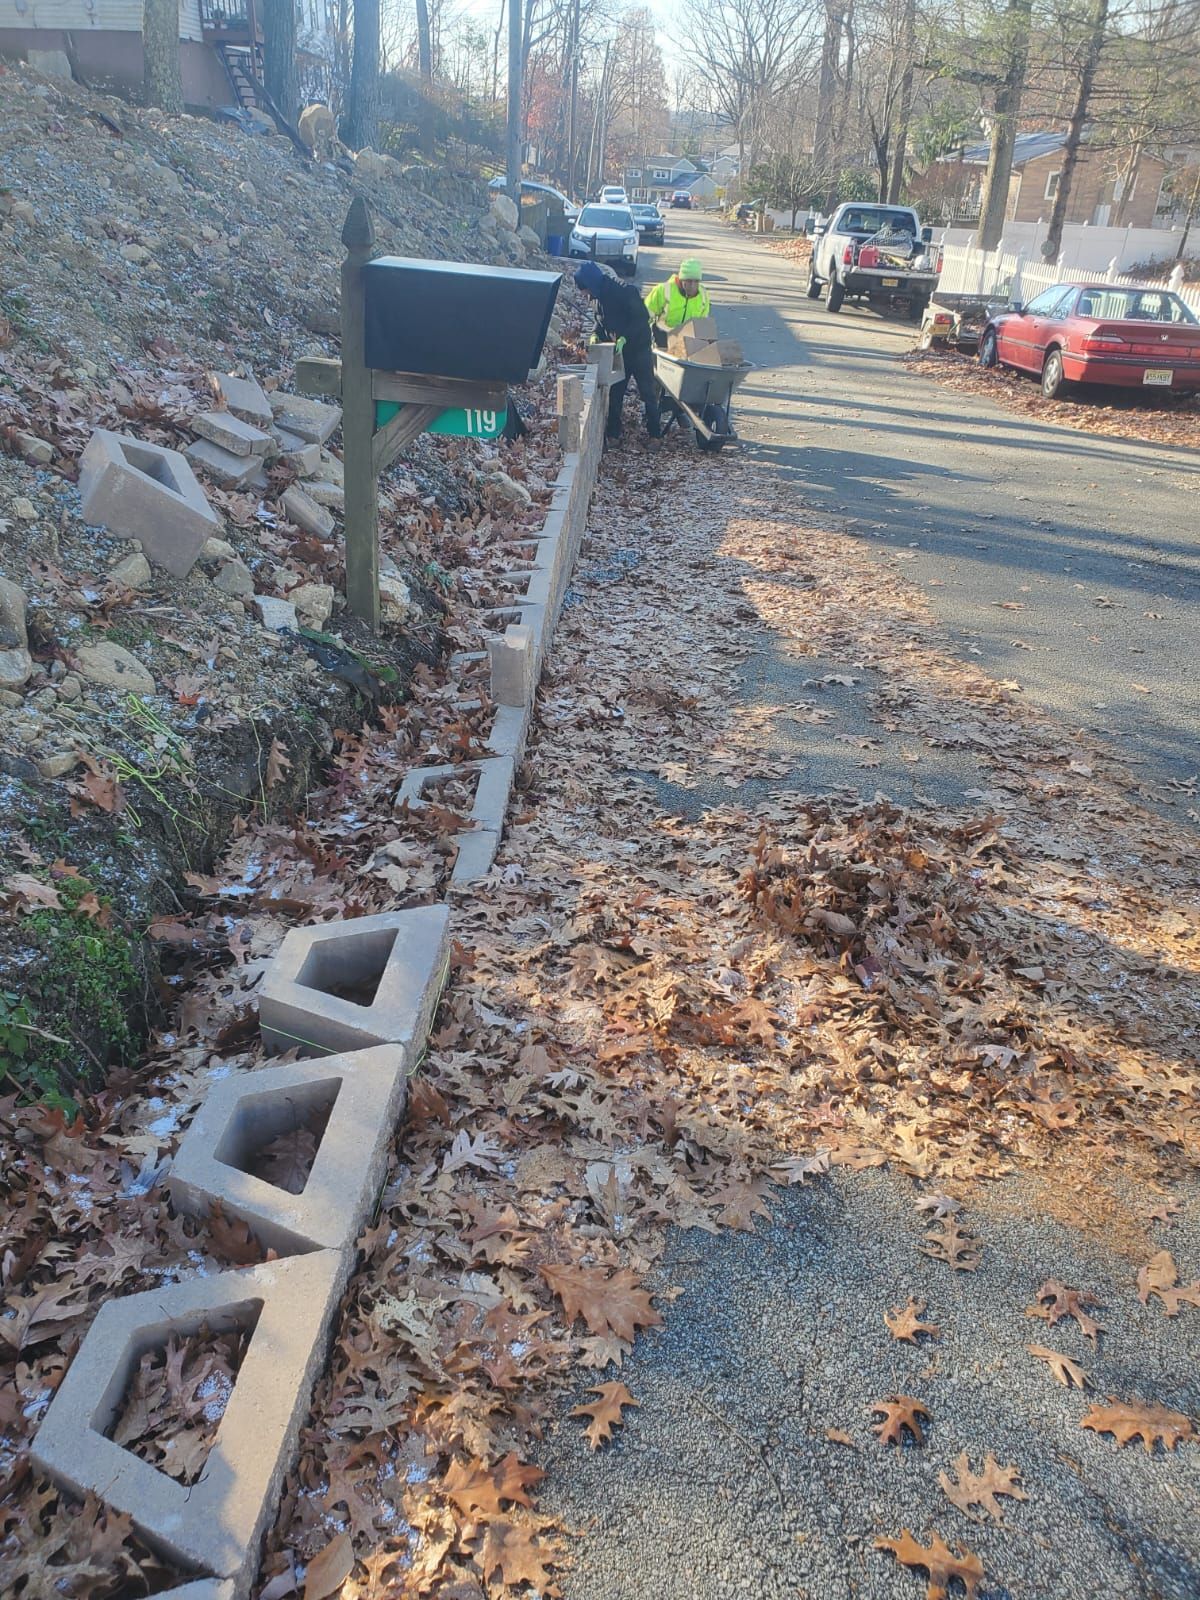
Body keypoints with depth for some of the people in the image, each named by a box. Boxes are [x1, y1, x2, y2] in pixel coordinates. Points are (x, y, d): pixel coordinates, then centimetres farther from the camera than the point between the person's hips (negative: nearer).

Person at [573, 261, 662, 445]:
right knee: (615, 394, 8)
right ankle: (613, 433, 16)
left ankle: (655, 433, 9)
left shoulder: (626, 291, -22)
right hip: (617, 353, 7)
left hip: (639, 349, -7)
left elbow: (642, 318, -24)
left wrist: (624, 338, -32)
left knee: (648, 392, 2)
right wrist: (596, 334, -5)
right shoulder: (599, 295, 2)